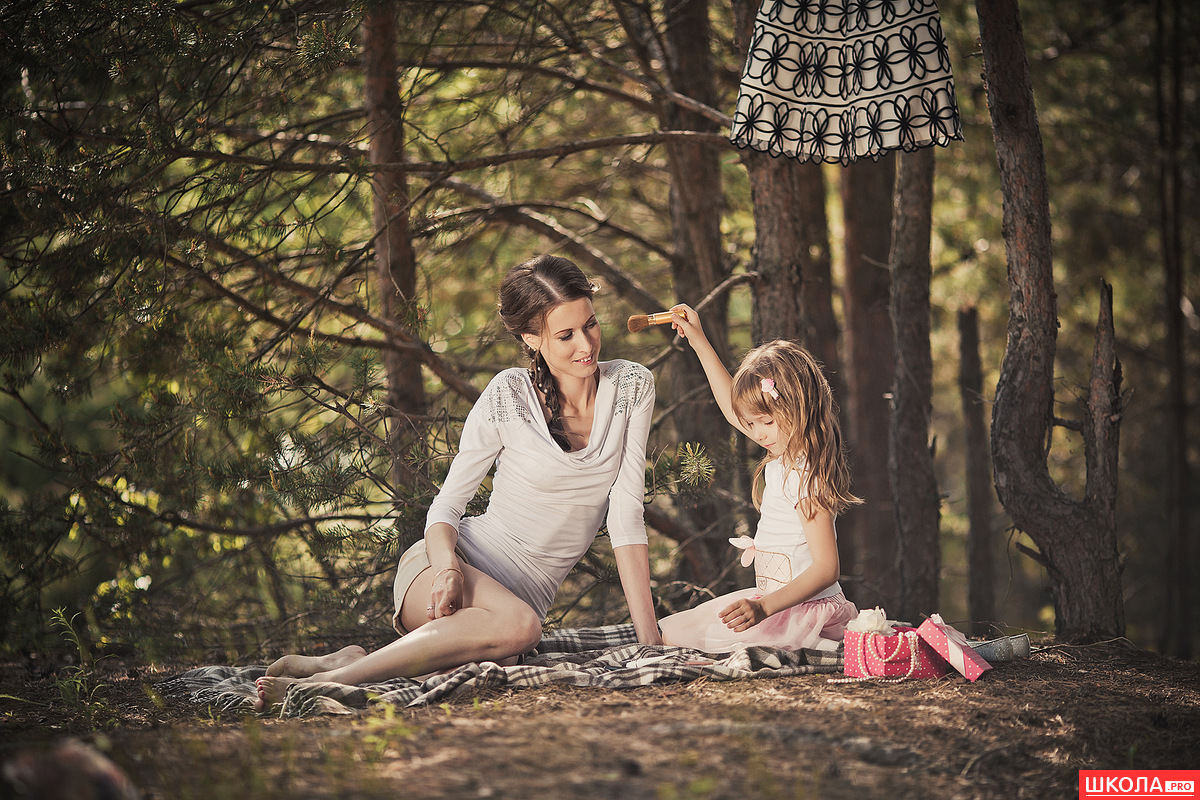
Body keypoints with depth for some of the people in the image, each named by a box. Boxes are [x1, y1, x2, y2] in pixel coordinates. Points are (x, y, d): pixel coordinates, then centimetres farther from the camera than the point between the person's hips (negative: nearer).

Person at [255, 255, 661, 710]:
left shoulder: (631, 386, 0)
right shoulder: (508, 395, -7)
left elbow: (626, 517, 0)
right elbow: (447, 503, -2)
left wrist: (649, 638, -8)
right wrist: (447, 567, -26)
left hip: (527, 593, 3)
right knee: (519, 626, -39)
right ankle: (333, 674, -27)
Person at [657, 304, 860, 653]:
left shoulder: (807, 478, -19)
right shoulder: (786, 456, 9)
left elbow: (826, 569, -24)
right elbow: (734, 409, 27)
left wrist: (763, 607, -34)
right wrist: (699, 342, 29)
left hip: (808, 608, -10)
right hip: (775, 600, 10)